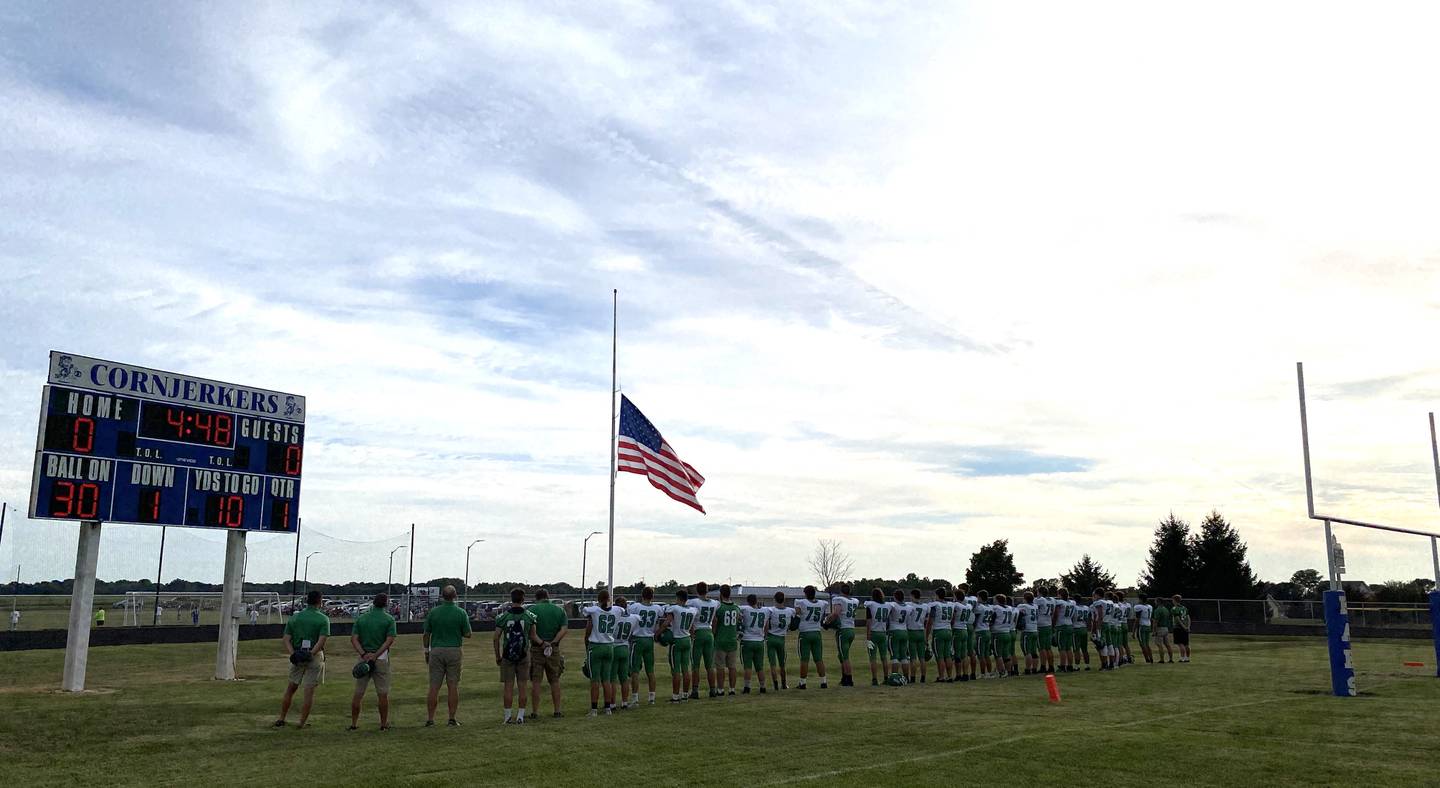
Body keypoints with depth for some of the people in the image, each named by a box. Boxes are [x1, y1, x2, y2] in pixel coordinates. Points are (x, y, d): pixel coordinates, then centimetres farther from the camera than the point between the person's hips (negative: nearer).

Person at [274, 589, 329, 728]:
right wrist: (311, 653, -20)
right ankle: (303, 722, 3)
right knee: (309, 690, 1)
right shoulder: (323, 619, -3)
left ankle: (281, 719, 19)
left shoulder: (294, 618, 9)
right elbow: (322, 641, -17)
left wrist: (292, 653, -11)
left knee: (291, 688, 16)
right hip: (315, 657, -3)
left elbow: (286, 639, 0)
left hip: (296, 657, 4)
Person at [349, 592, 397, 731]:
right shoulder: (389, 619, -2)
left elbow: (354, 639, -1)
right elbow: (390, 640, -12)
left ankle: (354, 724, 12)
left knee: (358, 693, 9)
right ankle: (384, 724, 10)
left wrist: (363, 654, -11)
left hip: (363, 658, 3)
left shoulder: (361, 618, 7)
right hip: (381, 659, -3)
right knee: (383, 694, 4)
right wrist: (376, 655, -13)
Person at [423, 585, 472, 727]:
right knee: (453, 687, 4)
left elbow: (426, 635, 4)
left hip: (436, 651, 1)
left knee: (434, 687, 3)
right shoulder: (461, 613, -4)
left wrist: (426, 651, 15)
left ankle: (430, 719, 4)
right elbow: (467, 634, -1)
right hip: (454, 651, -1)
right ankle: (452, 719, 5)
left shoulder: (433, 612, 0)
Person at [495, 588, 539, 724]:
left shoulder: (503, 617, -5)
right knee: (522, 687, 7)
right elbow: (533, 637, 4)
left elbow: (496, 639, -2)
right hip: (523, 655, 1)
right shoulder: (530, 616, -2)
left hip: (507, 656, -1)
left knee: (508, 687, 5)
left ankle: (508, 717, 9)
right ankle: (520, 717, 11)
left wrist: (497, 656, 9)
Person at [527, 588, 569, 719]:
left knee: (535, 681, 4)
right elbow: (564, 629, -5)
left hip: (536, 649, -2)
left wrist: (541, 643, -15)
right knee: (555, 681, 12)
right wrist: (553, 643, -9)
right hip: (554, 649, 2)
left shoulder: (532, 609, -2)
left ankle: (534, 711, 6)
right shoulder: (559, 610, 7)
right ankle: (557, 710, 14)